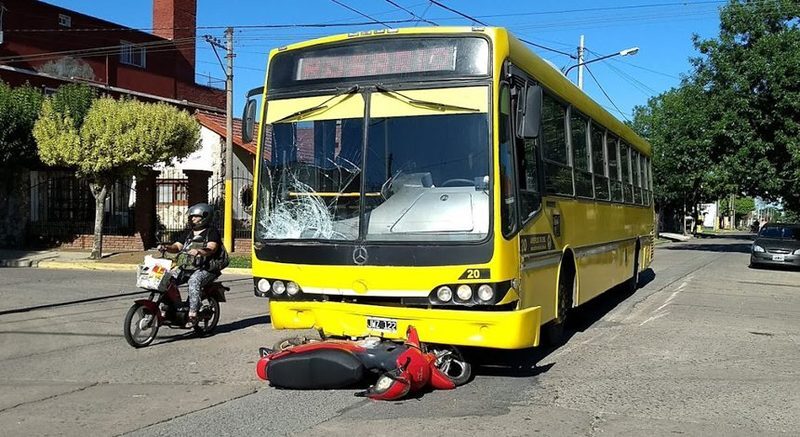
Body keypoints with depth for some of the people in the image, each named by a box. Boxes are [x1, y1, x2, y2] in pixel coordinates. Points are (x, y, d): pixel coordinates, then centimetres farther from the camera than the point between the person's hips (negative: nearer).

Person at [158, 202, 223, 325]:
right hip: (187, 267, 7)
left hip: (206, 269, -7)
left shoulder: (212, 232, 1)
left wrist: (199, 252, -36)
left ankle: (192, 314, -38)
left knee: (194, 280, -36)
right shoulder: (188, 233, 22)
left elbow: (211, 248, -17)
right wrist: (166, 247, -8)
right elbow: (177, 246, 13)